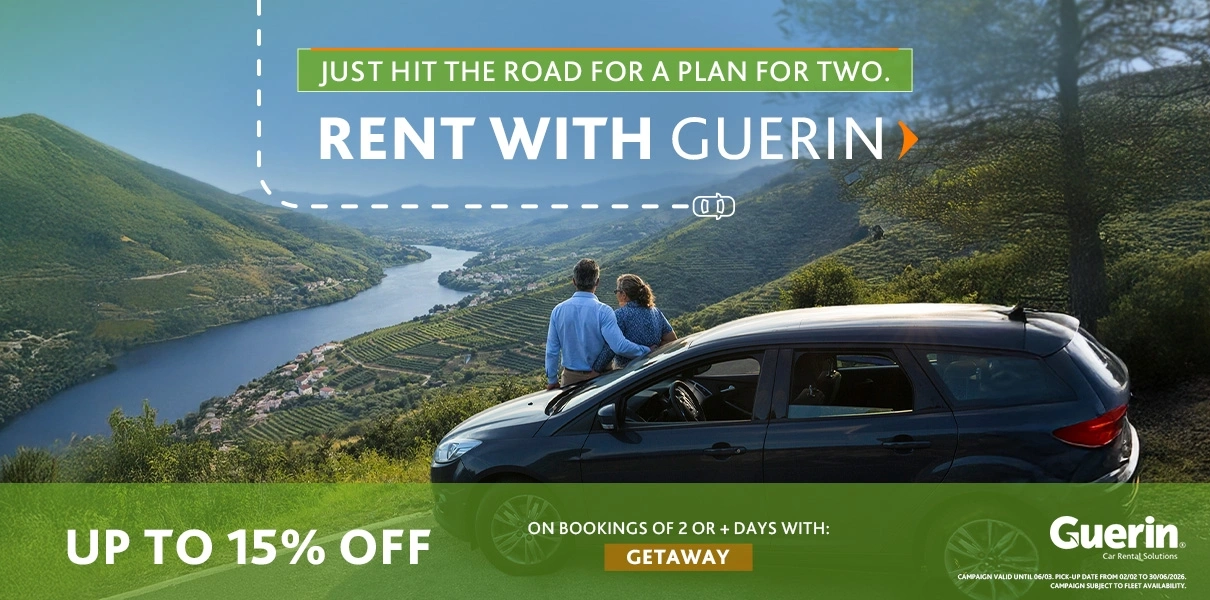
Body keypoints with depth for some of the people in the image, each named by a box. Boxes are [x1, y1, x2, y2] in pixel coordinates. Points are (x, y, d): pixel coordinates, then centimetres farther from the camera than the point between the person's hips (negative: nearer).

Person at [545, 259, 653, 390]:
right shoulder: (603, 311, -17)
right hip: (599, 377, -3)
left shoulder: (558, 310, -5)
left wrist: (552, 380, 11)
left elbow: (552, 350, 1)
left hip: (570, 378, 3)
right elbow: (620, 346, -25)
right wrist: (647, 351, -11)